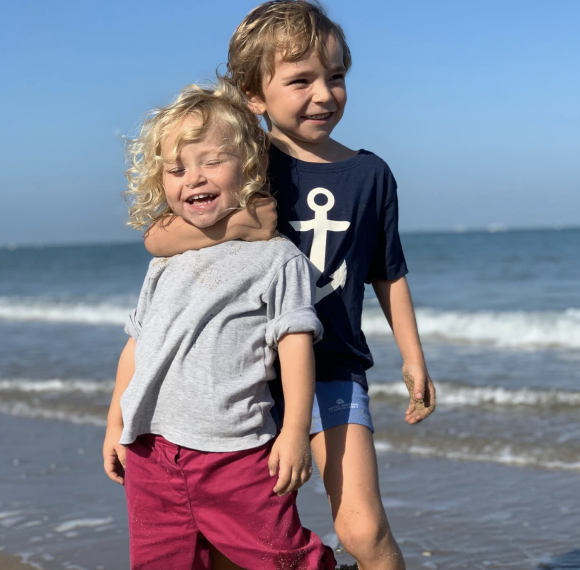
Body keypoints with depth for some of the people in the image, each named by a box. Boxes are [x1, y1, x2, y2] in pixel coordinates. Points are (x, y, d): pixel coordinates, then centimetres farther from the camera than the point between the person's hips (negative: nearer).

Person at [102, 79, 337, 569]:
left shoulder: (277, 258, -2)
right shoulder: (166, 262, 15)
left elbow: (295, 344, -8)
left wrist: (296, 432, -14)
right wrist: (116, 424, 19)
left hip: (237, 454, -5)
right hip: (150, 451, 5)